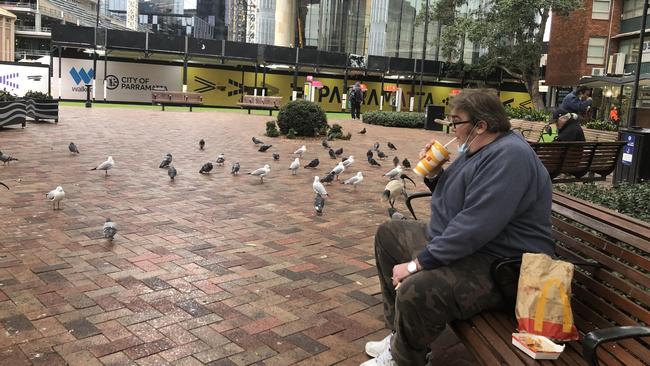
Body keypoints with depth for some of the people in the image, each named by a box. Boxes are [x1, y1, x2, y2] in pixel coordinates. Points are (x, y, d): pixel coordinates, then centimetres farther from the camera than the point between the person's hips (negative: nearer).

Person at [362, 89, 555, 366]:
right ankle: (400, 335, 16)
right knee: (388, 234, 17)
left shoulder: (509, 157, -23)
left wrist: (418, 263, -27)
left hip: (499, 266, -11)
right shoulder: (479, 149, 11)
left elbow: (475, 226, -31)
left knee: (414, 291, -35)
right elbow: (454, 201, 21)